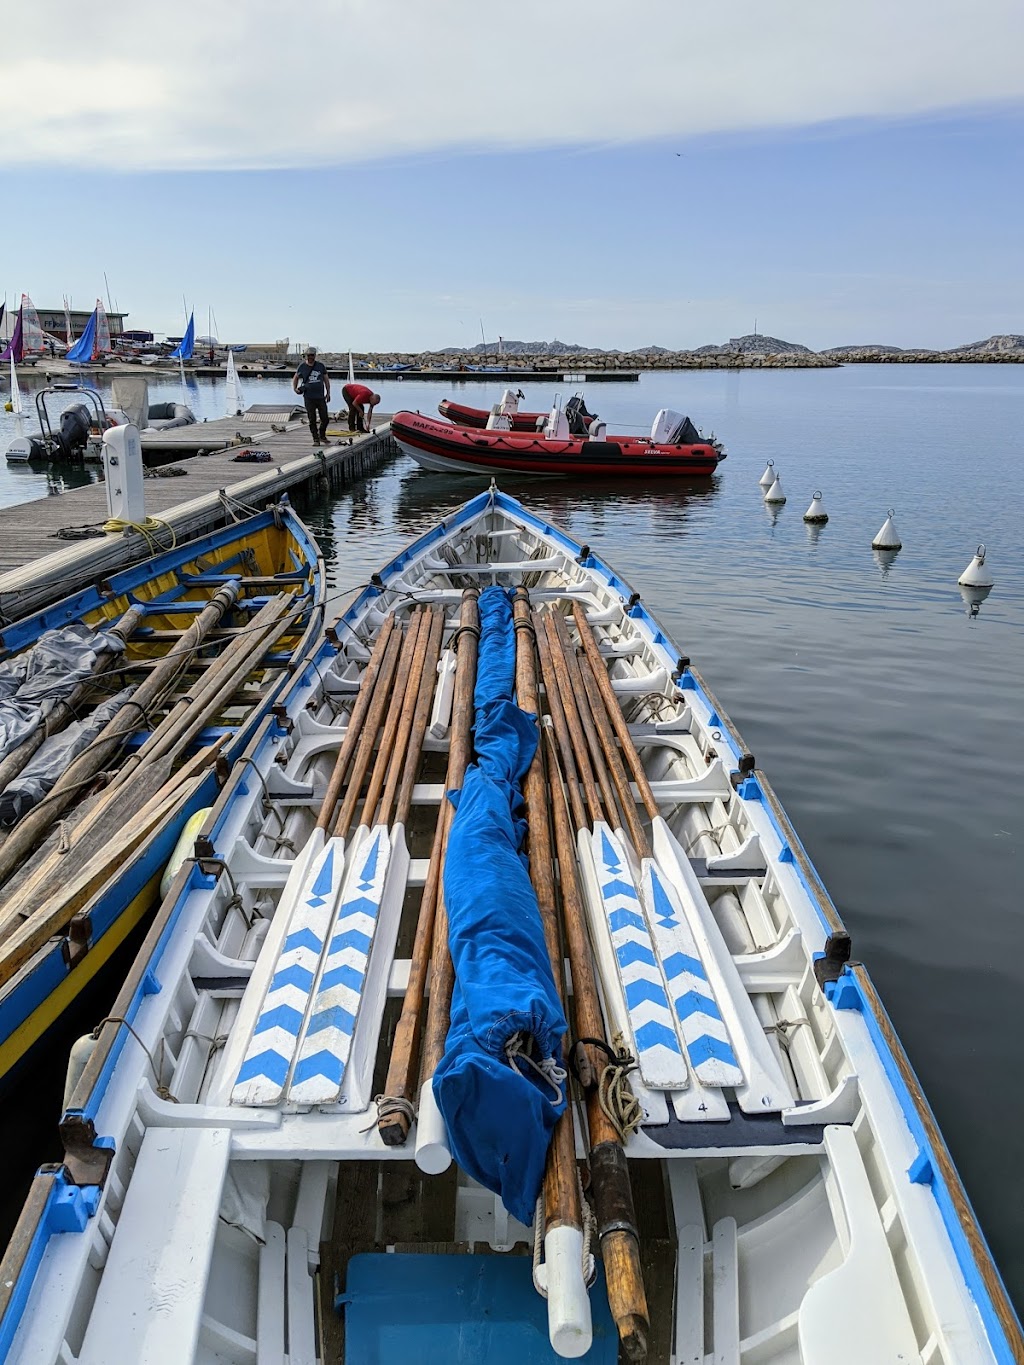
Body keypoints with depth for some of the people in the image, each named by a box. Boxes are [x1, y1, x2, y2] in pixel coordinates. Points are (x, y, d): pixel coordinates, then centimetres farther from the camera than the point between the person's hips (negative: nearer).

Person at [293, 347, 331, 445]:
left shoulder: (321, 366, 7)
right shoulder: (302, 367, 5)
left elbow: (326, 379, 13)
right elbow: (296, 378, 18)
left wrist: (328, 392, 7)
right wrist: (295, 388, 3)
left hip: (321, 397, 1)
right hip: (309, 398, -1)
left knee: (325, 419, 2)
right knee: (312, 420, 0)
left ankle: (322, 436, 24)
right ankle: (316, 439, 9)